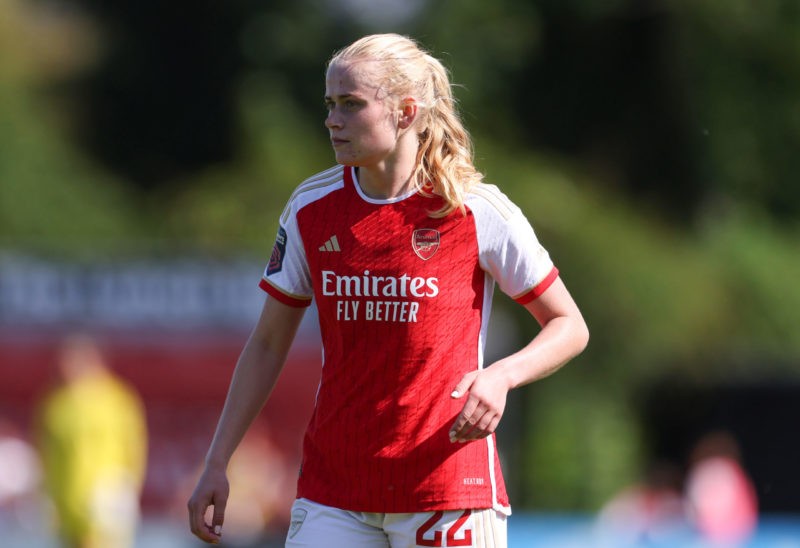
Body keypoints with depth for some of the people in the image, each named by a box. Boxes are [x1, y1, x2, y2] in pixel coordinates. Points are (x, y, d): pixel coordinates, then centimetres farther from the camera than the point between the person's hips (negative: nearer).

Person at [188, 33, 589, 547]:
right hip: (332, 495, 3)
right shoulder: (311, 209, 4)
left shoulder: (478, 211, -7)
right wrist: (216, 464, 7)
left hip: (448, 484, -3)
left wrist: (502, 375, -19)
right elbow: (268, 343, 13)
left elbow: (570, 327, 1)